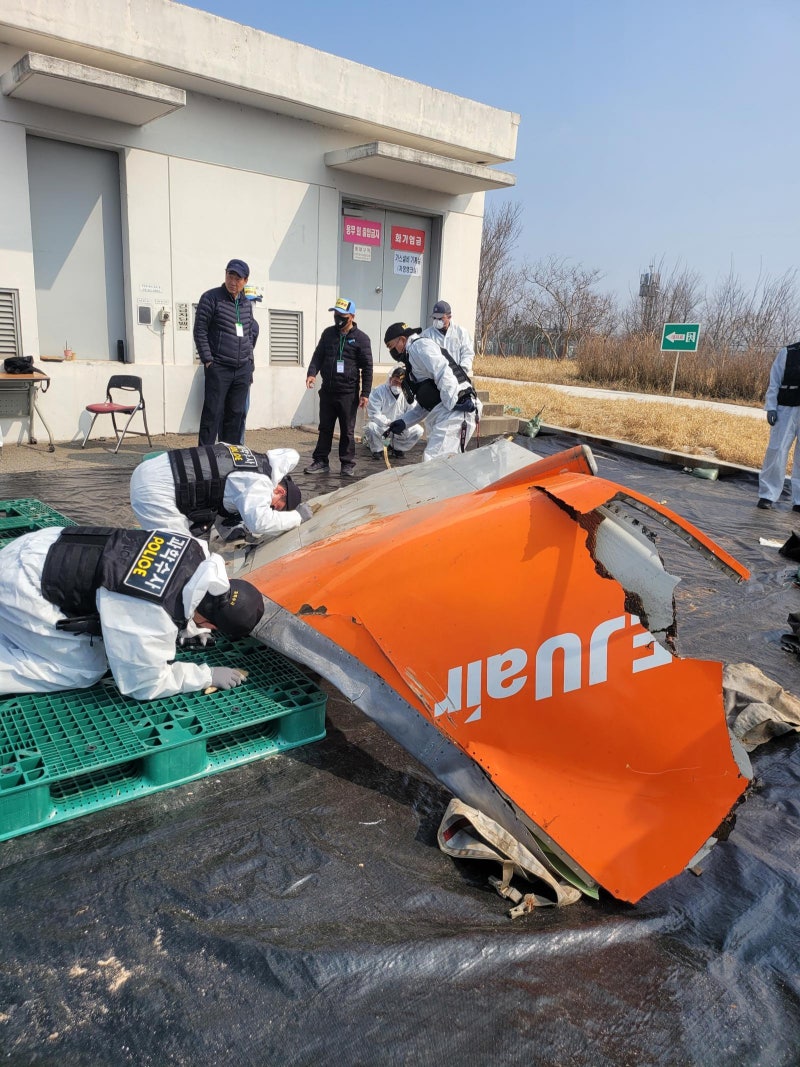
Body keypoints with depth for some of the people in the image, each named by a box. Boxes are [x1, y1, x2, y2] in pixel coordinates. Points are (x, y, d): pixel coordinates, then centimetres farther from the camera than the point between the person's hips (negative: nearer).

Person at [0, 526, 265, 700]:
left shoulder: (195, 551, -10)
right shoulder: (152, 614, -33)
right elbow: (143, 683, -17)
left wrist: (187, 627, 8)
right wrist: (208, 675, -11)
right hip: (22, 586, -8)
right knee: (86, 670, -3)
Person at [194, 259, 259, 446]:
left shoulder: (246, 304, 12)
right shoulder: (211, 298, -4)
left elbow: (253, 329, 25)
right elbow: (200, 331, -7)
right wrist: (208, 360, -11)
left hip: (243, 369, 5)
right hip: (218, 368, -5)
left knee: (236, 415, 8)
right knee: (213, 414, -6)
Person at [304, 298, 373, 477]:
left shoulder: (361, 338, -3)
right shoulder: (328, 333, 10)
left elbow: (367, 367, -4)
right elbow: (318, 355, 10)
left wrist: (365, 393, -8)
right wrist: (312, 373, -10)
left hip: (348, 393, -4)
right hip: (327, 390, 4)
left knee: (347, 431, 3)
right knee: (325, 428, 10)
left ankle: (348, 464, 12)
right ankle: (321, 462, 18)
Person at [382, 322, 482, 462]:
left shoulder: (419, 345, -2)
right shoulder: (413, 356, 29)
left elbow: (443, 373, -18)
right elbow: (422, 404, 26)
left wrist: (453, 404, -21)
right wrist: (404, 421, 15)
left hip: (454, 413, -11)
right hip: (445, 415, 11)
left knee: (433, 461, -17)